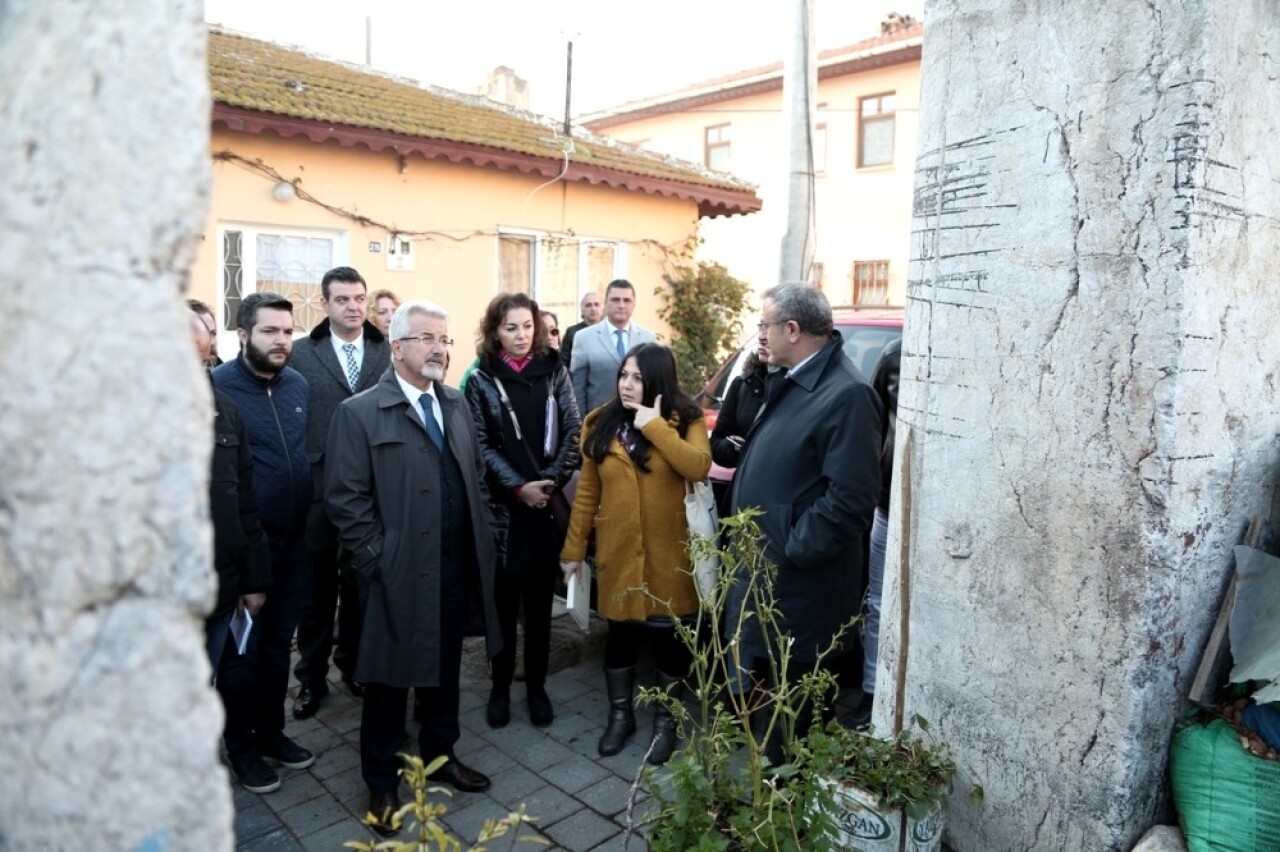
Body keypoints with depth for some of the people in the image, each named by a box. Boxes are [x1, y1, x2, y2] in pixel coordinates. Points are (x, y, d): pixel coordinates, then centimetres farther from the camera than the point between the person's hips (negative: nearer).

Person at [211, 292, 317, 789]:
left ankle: (270, 730, 36)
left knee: (278, 642, 18)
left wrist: (314, 522, 6)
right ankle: (240, 745, 30)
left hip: (294, 540, 5)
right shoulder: (216, 387, -13)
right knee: (242, 649, 10)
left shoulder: (298, 384, 4)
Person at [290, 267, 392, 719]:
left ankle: (354, 664, 35)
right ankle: (312, 676, 29)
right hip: (318, 491, -1)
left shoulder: (389, 351, 2)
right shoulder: (301, 353, -1)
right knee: (317, 591, 13)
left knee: (361, 586, 16)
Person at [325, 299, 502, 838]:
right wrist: (378, 560, -14)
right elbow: (345, 498, -12)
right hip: (398, 573, -5)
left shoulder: (458, 406, 9)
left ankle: (439, 755, 39)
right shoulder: (360, 412, -10)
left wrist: (481, 542, 7)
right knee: (389, 679, 10)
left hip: (456, 568, 5)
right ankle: (382, 782, 29)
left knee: (444, 669, 19)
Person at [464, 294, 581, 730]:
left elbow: (573, 431, 1)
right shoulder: (481, 380, 1)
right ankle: (500, 687, 22)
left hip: (549, 503, 1)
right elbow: (480, 445, -3)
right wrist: (518, 487, -12)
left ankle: (537, 686, 23)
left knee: (540, 599, 9)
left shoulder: (554, 371, 5)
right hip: (502, 506, -1)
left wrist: (551, 481, -11)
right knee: (504, 599, 7)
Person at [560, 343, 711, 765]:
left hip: (669, 553, -2)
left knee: (669, 634, 11)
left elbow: (698, 467, -25)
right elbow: (587, 492, 4)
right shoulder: (602, 424, 2)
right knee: (620, 632, 14)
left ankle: (665, 718, 31)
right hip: (617, 552, 2)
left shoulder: (685, 421, -5)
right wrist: (574, 547, 4)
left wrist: (655, 426, -23)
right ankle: (620, 714, 34)